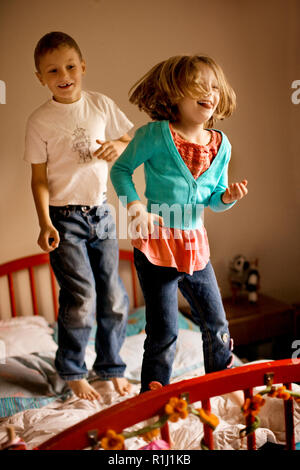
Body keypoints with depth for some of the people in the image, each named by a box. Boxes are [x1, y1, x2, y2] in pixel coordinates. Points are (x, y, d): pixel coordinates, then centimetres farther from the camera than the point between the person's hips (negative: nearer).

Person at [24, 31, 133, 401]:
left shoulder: (102, 105, 3)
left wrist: (119, 146, -9)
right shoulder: (40, 120, -6)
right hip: (65, 218, -3)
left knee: (114, 296, 7)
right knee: (81, 297, -7)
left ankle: (111, 368, 27)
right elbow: (39, 177, -4)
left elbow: (133, 140, 14)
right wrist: (45, 223, -15)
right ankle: (72, 373, 15)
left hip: (100, 213, 4)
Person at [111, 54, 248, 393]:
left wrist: (229, 196, -8)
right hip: (156, 243, -5)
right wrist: (135, 207, -15)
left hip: (195, 244, 5)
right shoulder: (155, 134, -10)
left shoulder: (221, 145, 5)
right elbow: (121, 169, -2)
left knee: (217, 326, 15)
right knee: (163, 332, 1)